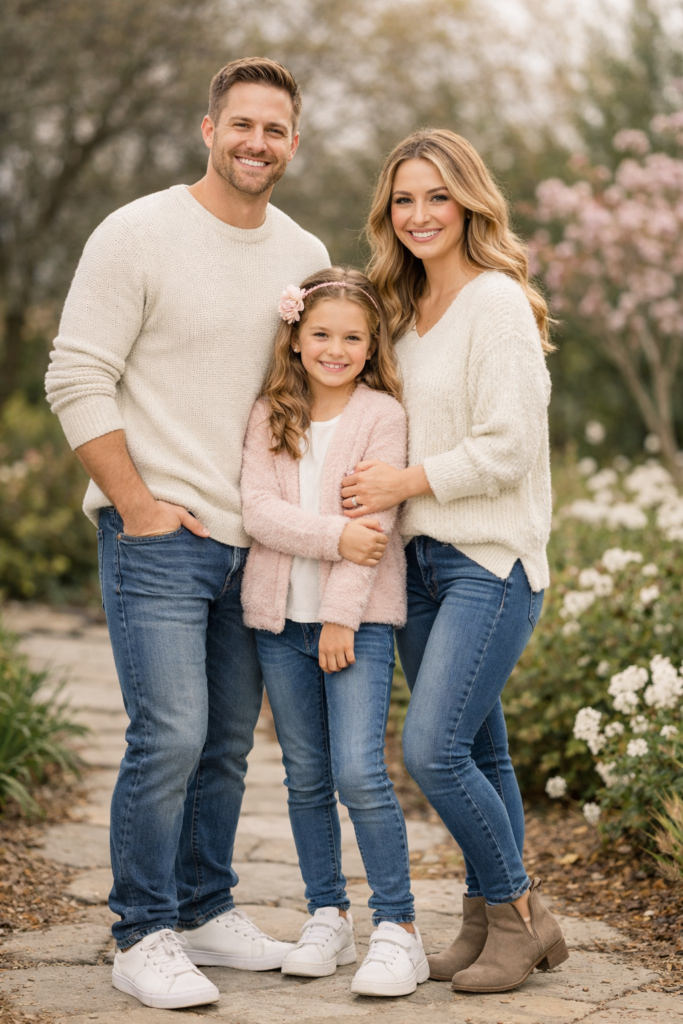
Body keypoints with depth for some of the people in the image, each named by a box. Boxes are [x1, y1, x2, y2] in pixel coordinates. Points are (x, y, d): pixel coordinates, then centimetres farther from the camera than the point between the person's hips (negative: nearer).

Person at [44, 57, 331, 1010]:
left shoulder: (306, 256, 11)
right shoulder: (139, 234, -7)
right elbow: (77, 378, -9)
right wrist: (139, 505, -13)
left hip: (252, 540, 6)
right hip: (156, 534, -6)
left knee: (229, 741, 11)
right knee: (170, 736, -11)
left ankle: (206, 912, 25)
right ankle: (144, 938, 1)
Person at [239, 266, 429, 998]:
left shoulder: (383, 416, -3)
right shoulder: (270, 417, 7)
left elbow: (374, 520, -8)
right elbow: (258, 509, -4)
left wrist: (343, 615, -13)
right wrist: (335, 538, -17)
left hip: (358, 619, -4)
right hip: (280, 616, 4)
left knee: (359, 773, -13)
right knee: (306, 778, 9)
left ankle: (397, 930, -5)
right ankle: (327, 917, 21)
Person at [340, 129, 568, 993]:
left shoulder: (498, 302, -10)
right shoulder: (404, 308, 14)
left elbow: (507, 449, -16)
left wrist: (399, 483, -12)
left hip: (491, 562, -7)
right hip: (418, 560, 7)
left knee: (432, 750, -13)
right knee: (475, 756, 11)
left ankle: (517, 912, 4)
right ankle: (493, 923, 20)